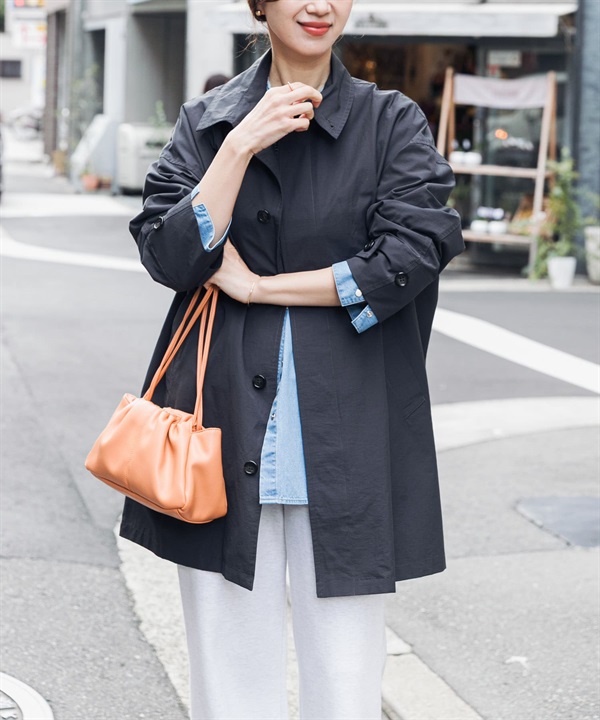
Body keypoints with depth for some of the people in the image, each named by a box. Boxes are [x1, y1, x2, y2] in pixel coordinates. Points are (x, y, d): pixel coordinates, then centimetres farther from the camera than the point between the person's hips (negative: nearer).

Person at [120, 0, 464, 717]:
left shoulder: (393, 122, 5)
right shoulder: (206, 121, 9)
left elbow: (410, 257, -9)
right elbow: (170, 257, -3)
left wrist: (256, 286, -7)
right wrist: (241, 146, -12)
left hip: (343, 439, -1)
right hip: (227, 422, 1)